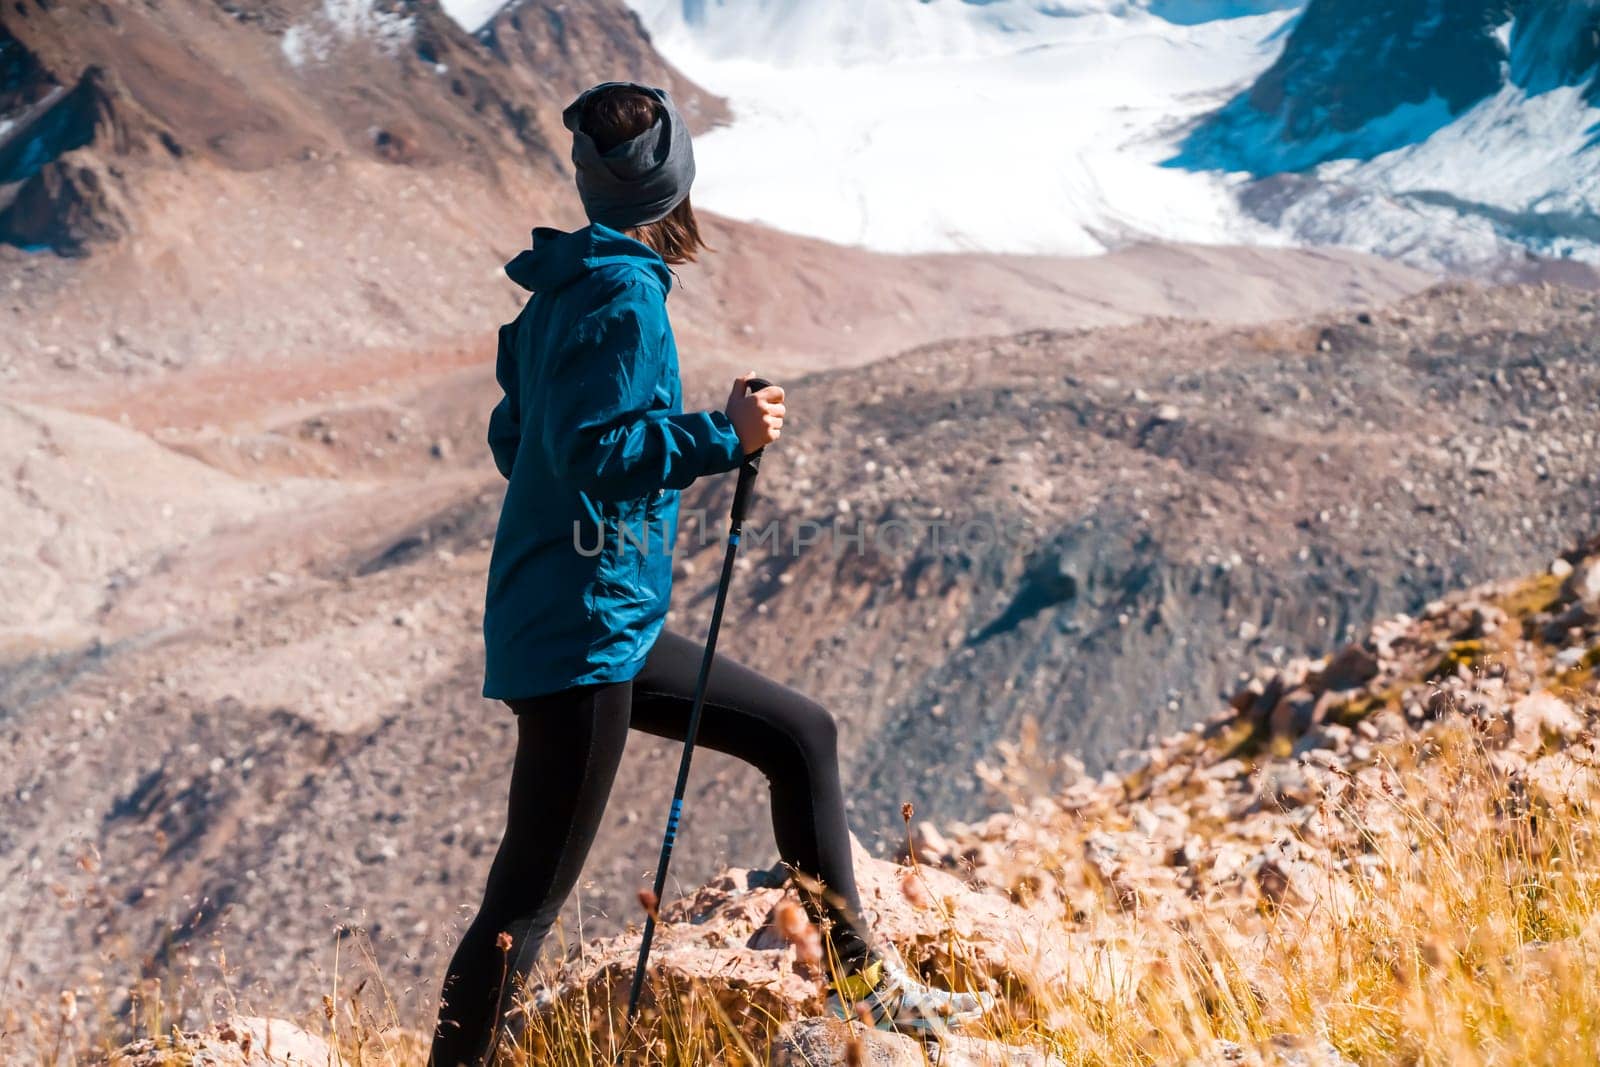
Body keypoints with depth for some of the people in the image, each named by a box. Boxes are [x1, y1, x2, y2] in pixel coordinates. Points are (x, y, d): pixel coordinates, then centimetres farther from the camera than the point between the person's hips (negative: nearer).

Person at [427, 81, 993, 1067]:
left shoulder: (568, 286, 12)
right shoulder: (625, 292, -15)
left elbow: (515, 439, 19)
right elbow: (586, 449, -23)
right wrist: (723, 437, -19)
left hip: (612, 625, 10)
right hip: (583, 626, -10)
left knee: (800, 734, 17)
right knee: (532, 893, -8)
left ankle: (863, 984, 24)